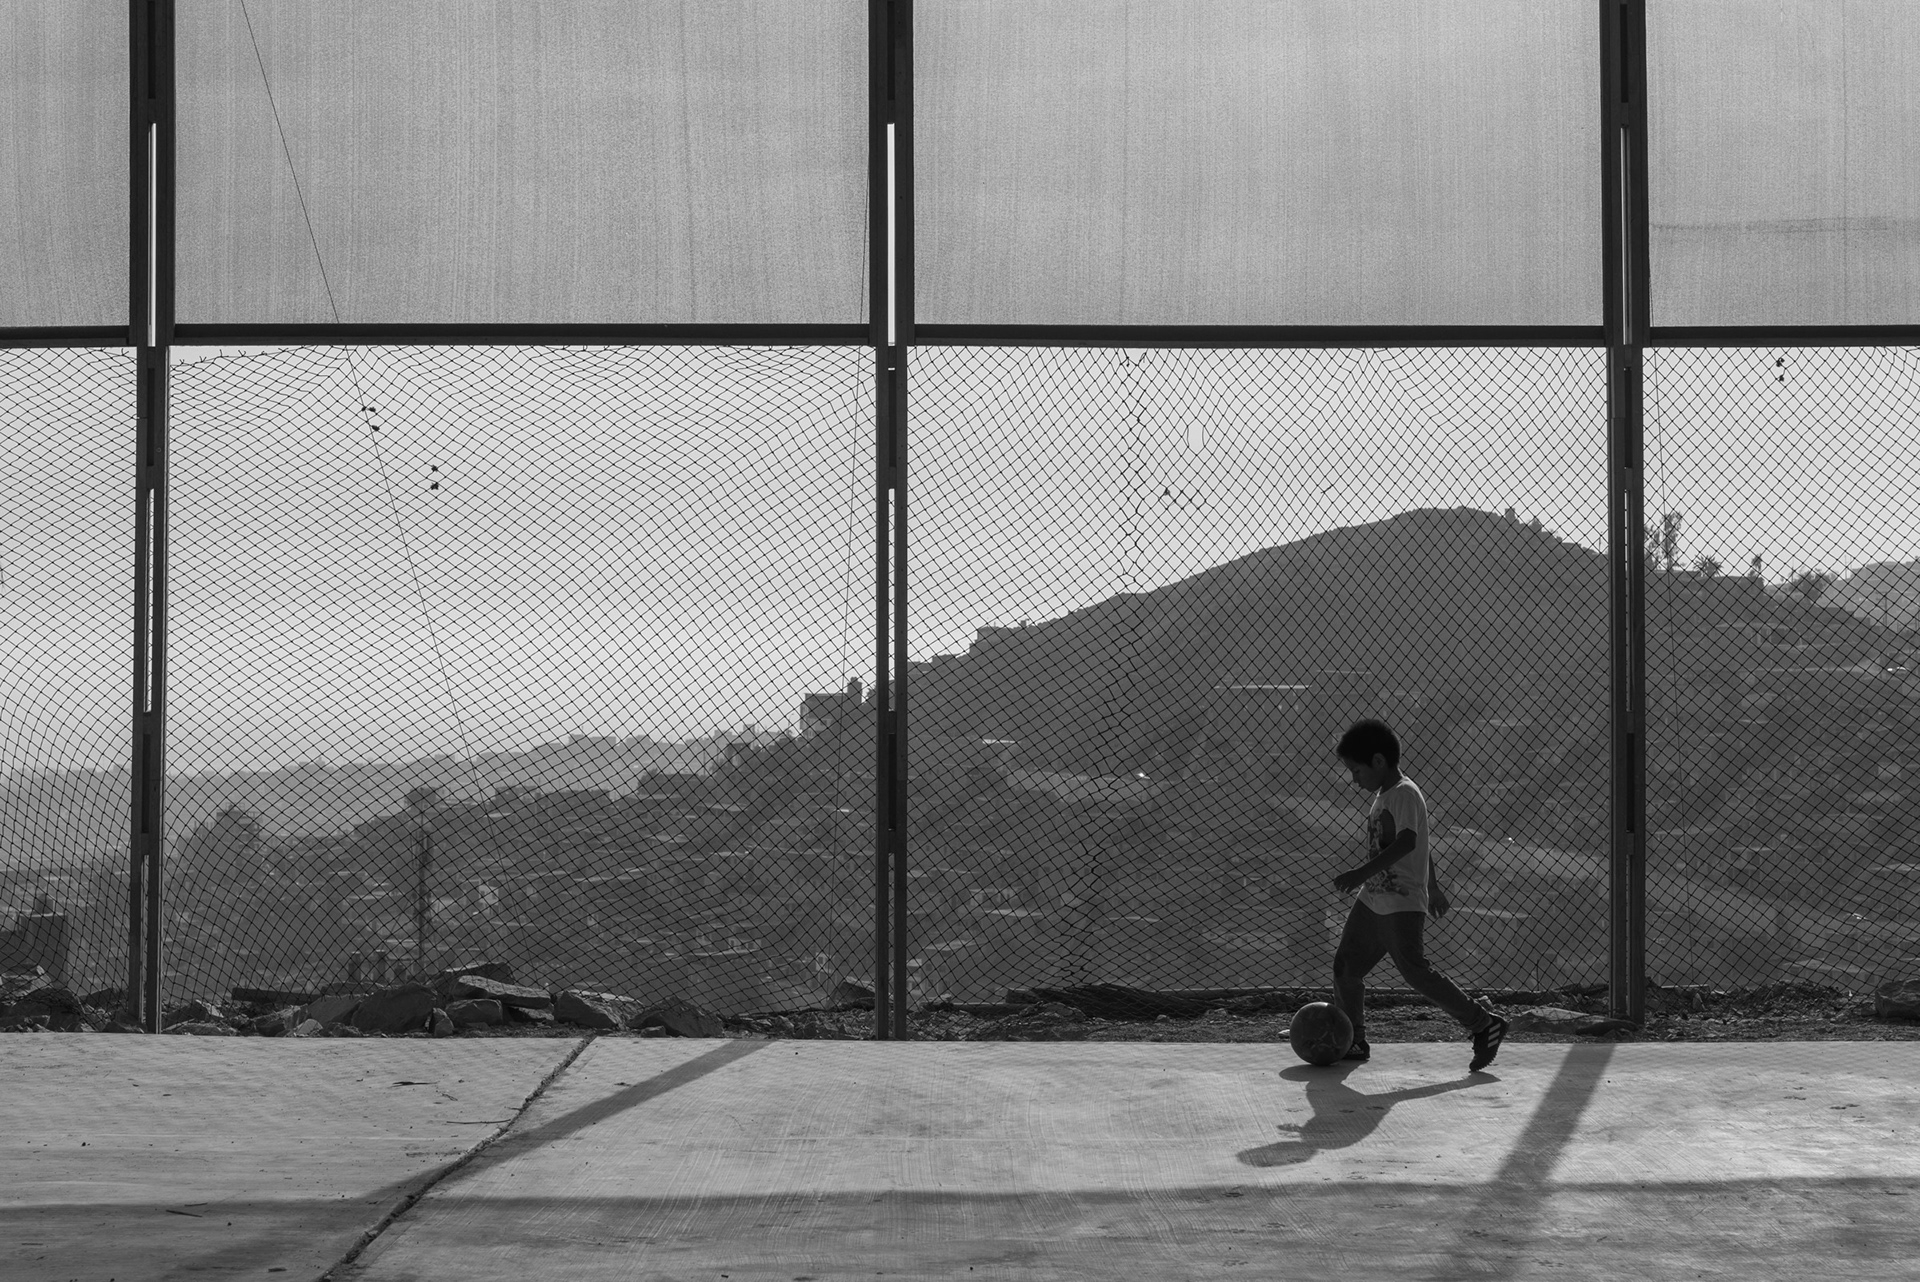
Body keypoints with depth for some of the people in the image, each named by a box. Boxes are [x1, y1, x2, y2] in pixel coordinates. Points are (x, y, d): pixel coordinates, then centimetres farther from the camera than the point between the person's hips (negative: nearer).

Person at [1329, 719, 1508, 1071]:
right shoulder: (1383, 795, 15)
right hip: (1372, 901, 9)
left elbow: (1406, 843, -28)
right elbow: (1420, 846, 25)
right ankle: (1350, 1042, 19)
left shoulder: (1404, 794, -14)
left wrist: (1362, 873, -35)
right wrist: (1432, 887, 34)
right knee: (1346, 965, 8)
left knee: (1416, 972, -11)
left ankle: (1485, 1026, -2)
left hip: (1403, 906, -9)